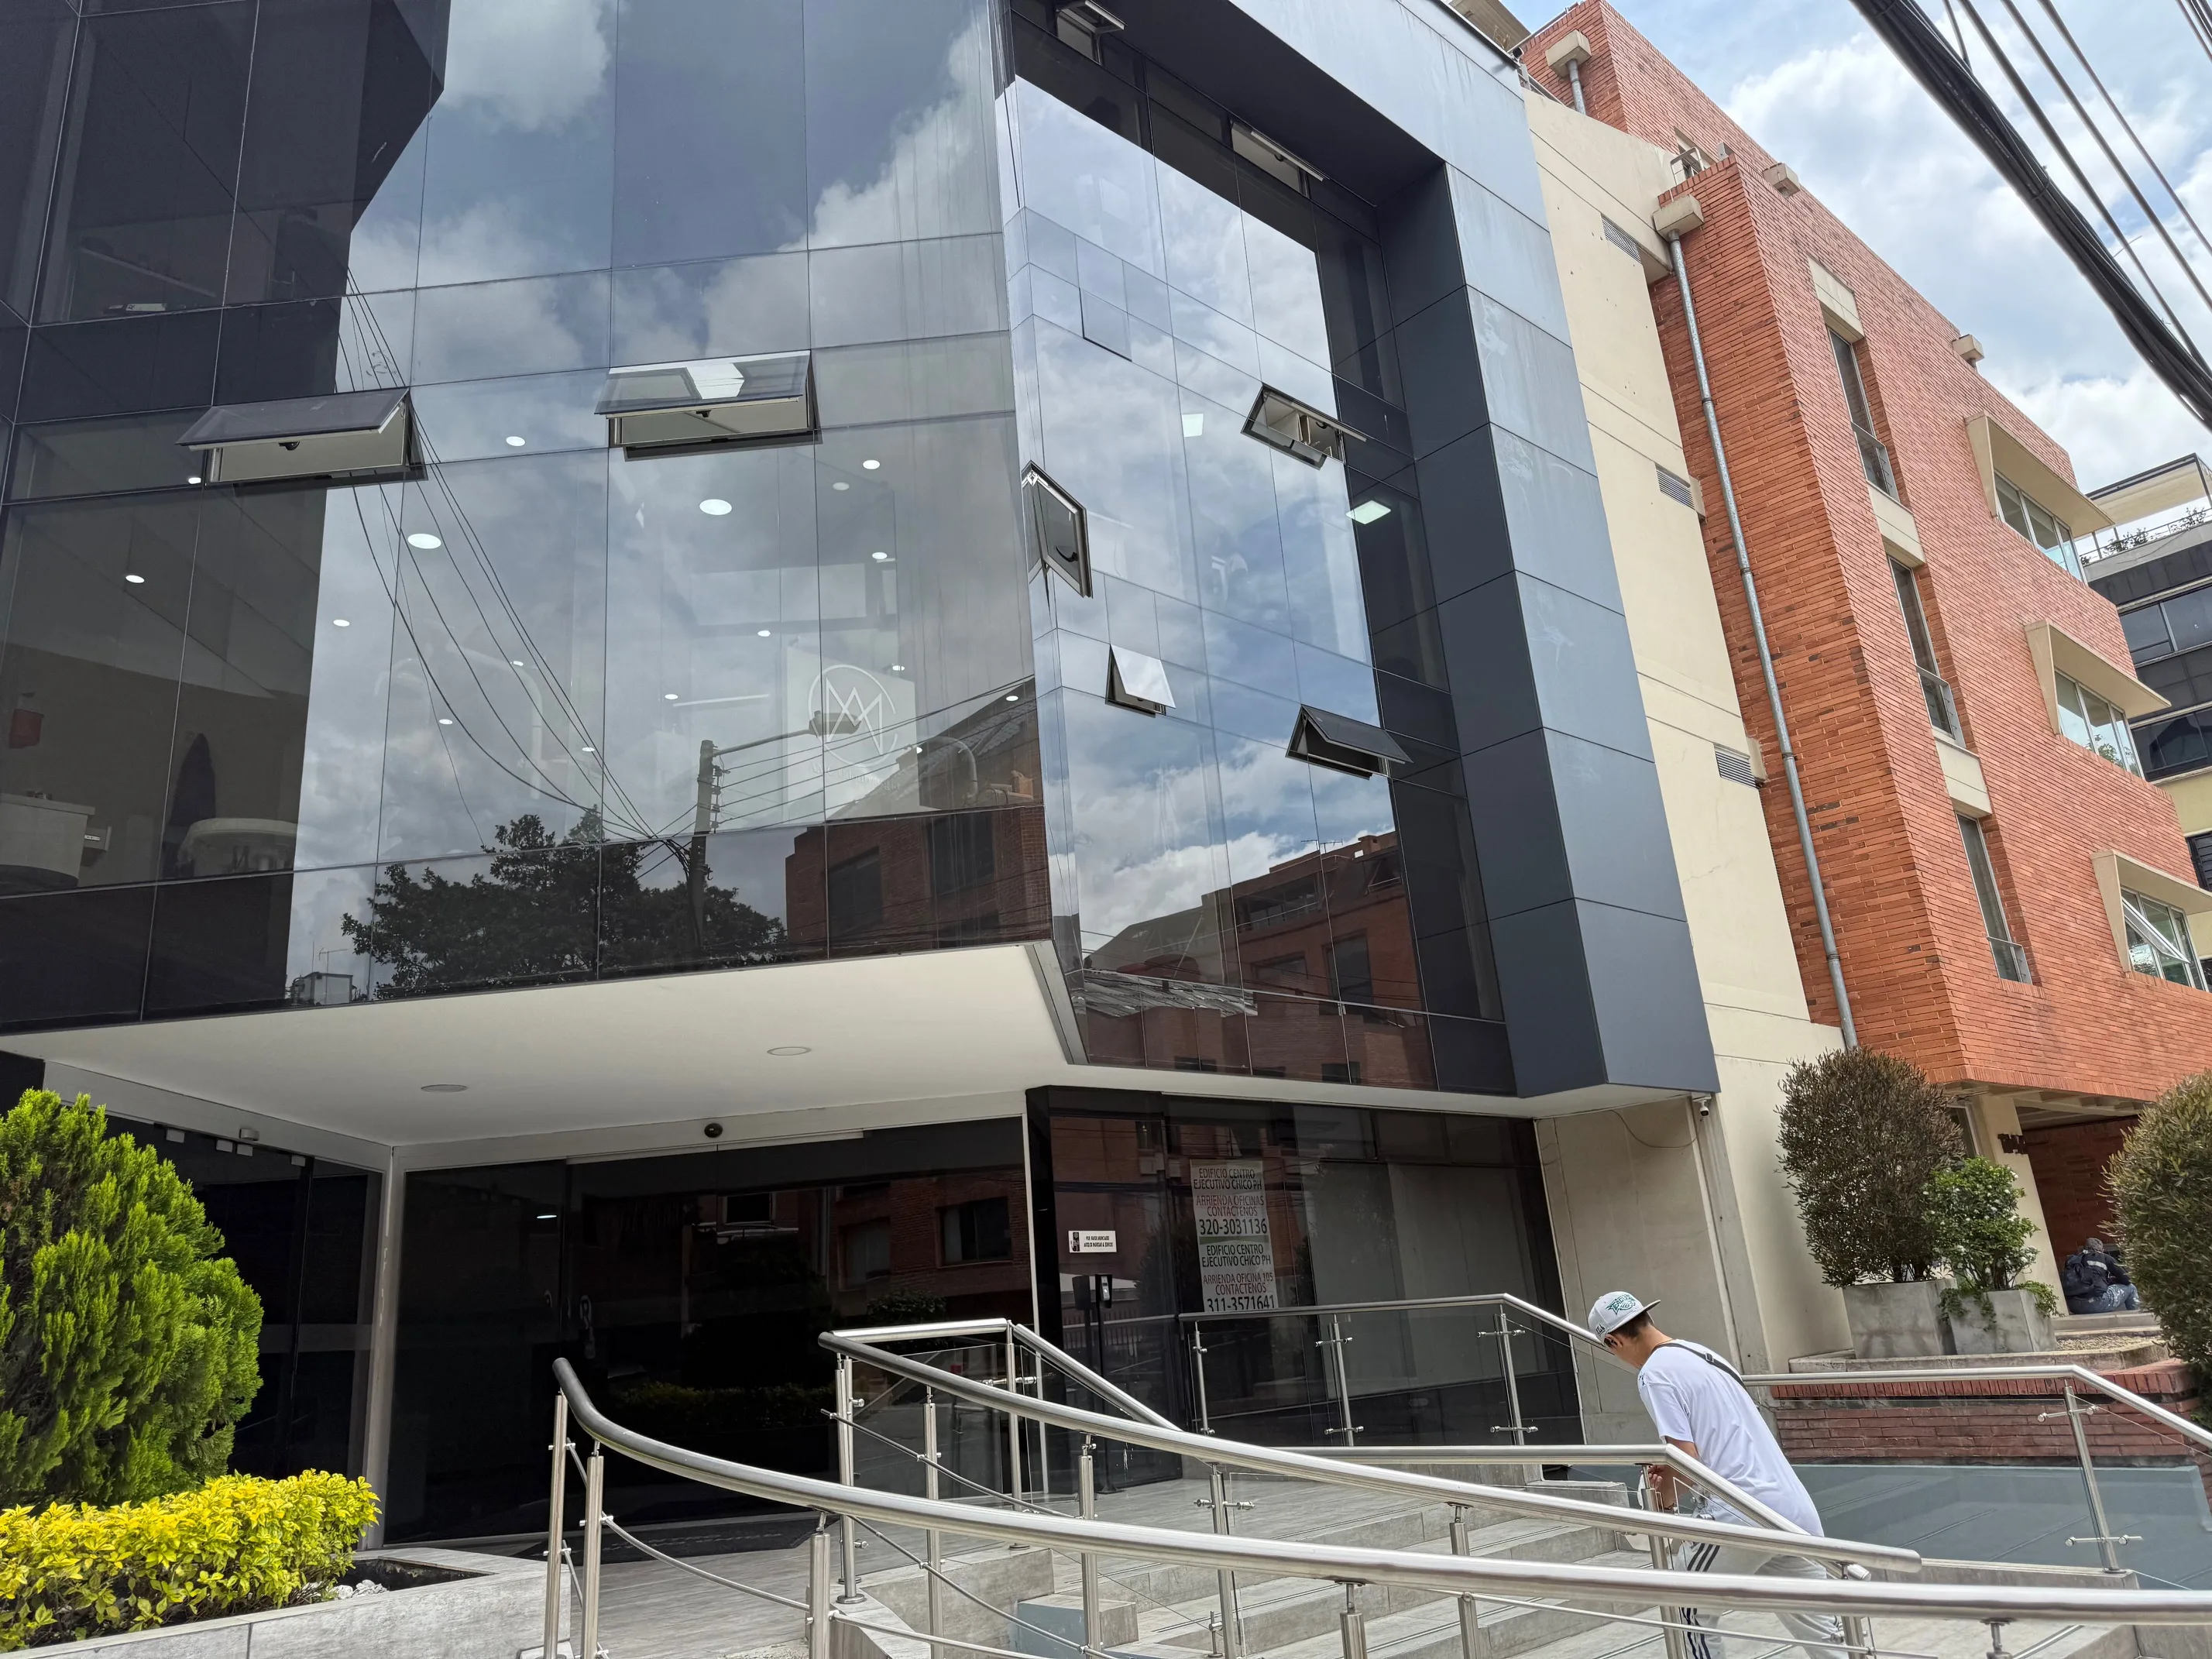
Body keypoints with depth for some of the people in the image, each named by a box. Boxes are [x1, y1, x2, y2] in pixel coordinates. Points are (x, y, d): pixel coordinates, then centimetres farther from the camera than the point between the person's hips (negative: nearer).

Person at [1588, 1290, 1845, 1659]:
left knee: (1692, 1609, 13)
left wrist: (1665, 1499, 6)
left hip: (1745, 1517, -8)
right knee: (1820, 1629, 16)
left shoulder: (1655, 1374, -9)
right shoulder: (1702, 1351, 17)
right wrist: (1670, 1466, 33)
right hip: (1797, 1510, 8)